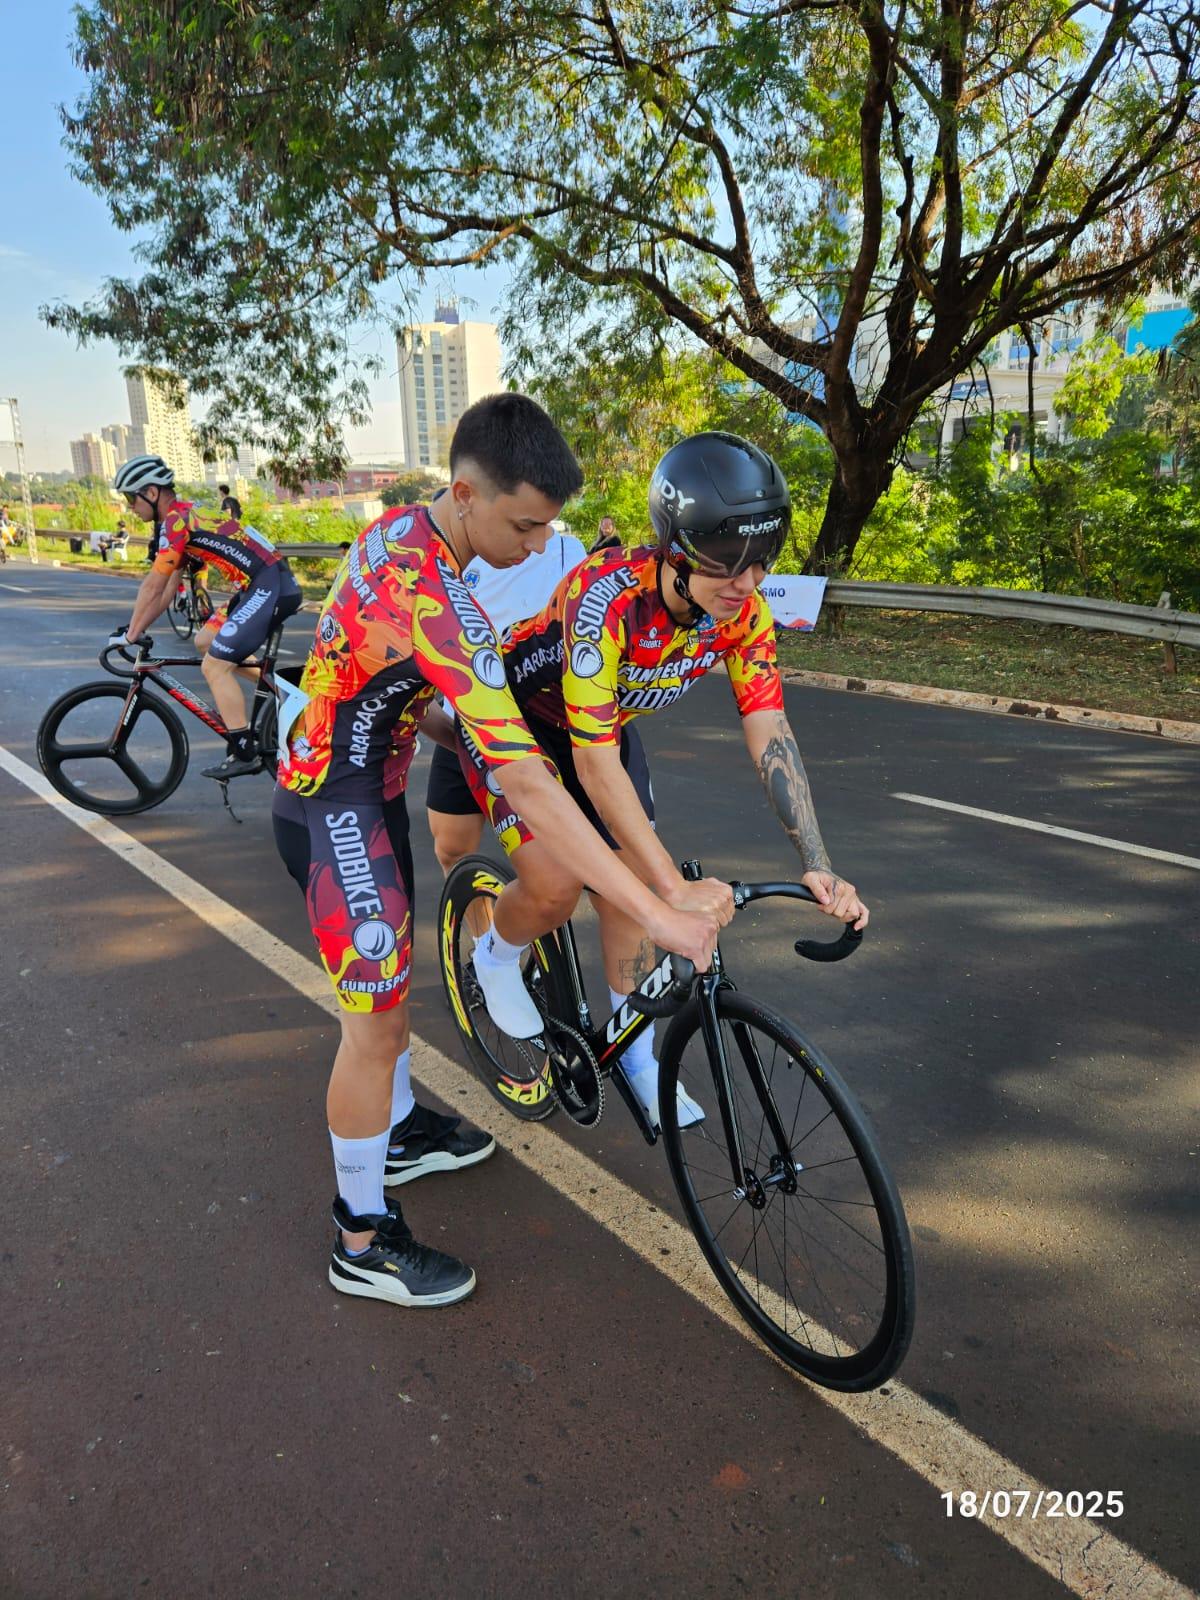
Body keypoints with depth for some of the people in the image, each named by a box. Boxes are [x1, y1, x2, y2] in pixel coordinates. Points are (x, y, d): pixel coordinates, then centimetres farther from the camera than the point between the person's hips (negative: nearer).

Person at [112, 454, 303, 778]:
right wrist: (138, 629, 22)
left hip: (270, 587, -10)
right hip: (265, 586, 10)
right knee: (205, 641, 19)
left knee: (214, 666, -8)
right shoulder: (185, 516, 20)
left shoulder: (176, 521, -10)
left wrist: (131, 635, 0)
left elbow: (153, 587, -9)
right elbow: (169, 586, 22)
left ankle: (243, 755, -5)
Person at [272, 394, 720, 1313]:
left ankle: (400, 1133, 47)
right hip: (336, 818, -10)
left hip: (366, 790, 10)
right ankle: (364, 1241, 20)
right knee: (376, 1019, 2)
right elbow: (527, 785, -37)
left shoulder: (399, 531, -1)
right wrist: (658, 913, -37)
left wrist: (483, 735, 3)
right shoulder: (436, 601, -32)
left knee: (390, 982, 24)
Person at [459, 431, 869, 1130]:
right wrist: (675, 885, -45)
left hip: (608, 723, 5)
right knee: (556, 885, -21)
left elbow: (770, 732, -22)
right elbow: (595, 762, -41)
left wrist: (819, 865, -31)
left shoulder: (745, 611, -23)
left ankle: (639, 1056, 21)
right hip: (515, 714, -5)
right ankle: (496, 960, 15)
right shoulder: (606, 596, -41)